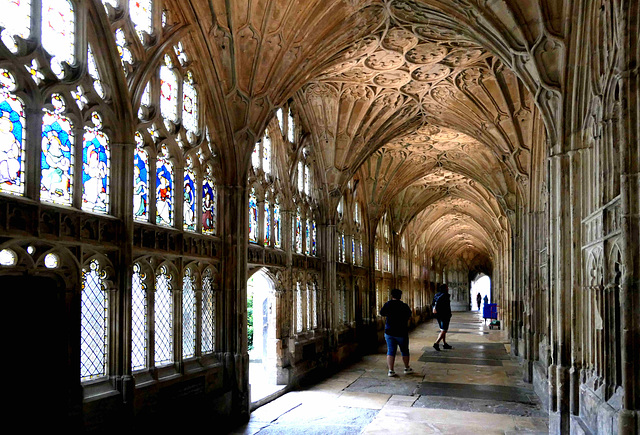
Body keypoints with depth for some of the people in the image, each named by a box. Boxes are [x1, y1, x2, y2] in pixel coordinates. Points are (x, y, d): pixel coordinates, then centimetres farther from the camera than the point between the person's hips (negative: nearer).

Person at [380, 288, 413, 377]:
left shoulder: (387, 305, -5)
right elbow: (409, 315, 4)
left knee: (390, 351, 5)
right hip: (401, 333, -1)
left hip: (389, 332, 1)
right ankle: (407, 368, 29)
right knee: (404, 351, 16)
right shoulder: (404, 306, -10)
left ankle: (390, 370, -2)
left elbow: (382, 313, 8)